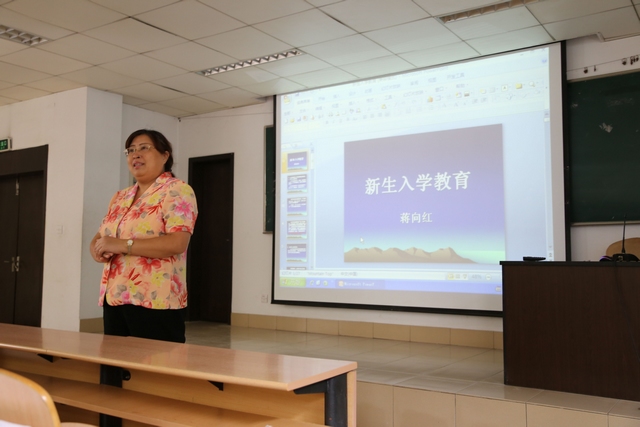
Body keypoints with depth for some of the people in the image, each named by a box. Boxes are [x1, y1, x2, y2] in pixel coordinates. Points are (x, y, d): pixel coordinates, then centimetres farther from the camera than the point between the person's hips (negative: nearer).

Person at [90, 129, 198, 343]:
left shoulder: (176, 191, -7)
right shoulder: (120, 197, 18)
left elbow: (178, 243, -19)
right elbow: (98, 238, 19)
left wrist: (122, 245, -20)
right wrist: (98, 249, -6)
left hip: (155, 301, -7)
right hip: (113, 297, 8)